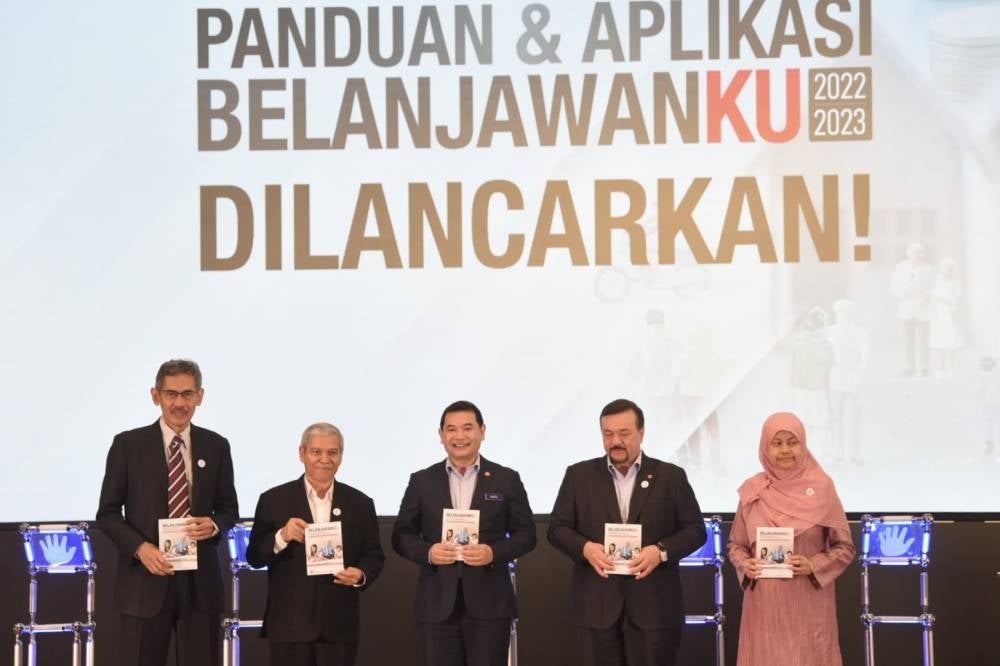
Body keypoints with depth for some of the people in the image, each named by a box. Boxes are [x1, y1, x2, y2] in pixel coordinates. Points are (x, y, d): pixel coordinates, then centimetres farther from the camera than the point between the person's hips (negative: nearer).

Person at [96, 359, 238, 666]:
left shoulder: (216, 446, 8)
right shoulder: (128, 444, 0)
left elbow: (229, 508, 14)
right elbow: (108, 512, 1)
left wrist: (214, 525, -10)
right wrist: (140, 547, -15)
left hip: (200, 580, 2)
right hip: (145, 578, -2)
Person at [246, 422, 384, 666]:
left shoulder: (360, 503, 7)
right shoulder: (274, 500, 2)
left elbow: (374, 555, 9)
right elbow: (254, 556, 0)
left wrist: (361, 575, -13)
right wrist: (281, 537, -19)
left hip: (339, 626, 2)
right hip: (289, 625, -2)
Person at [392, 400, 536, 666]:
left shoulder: (506, 479, 4)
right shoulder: (422, 481, 7)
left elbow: (526, 534, 5)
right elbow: (402, 535, 8)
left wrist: (494, 552, -14)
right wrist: (427, 552, -13)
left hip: (489, 603, -1)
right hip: (437, 604, 1)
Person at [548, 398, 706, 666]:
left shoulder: (670, 476, 5)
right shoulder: (579, 475, 7)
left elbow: (695, 529, 3)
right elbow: (557, 528, 7)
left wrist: (661, 551, -15)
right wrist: (585, 548, -14)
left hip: (654, 604, -1)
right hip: (596, 604, 1)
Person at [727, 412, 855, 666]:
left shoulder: (821, 487, -3)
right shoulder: (752, 490, 3)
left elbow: (845, 546, 2)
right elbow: (735, 544, 13)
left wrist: (814, 566, -13)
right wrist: (745, 565, -7)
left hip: (809, 604, -2)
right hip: (764, 604, 2)